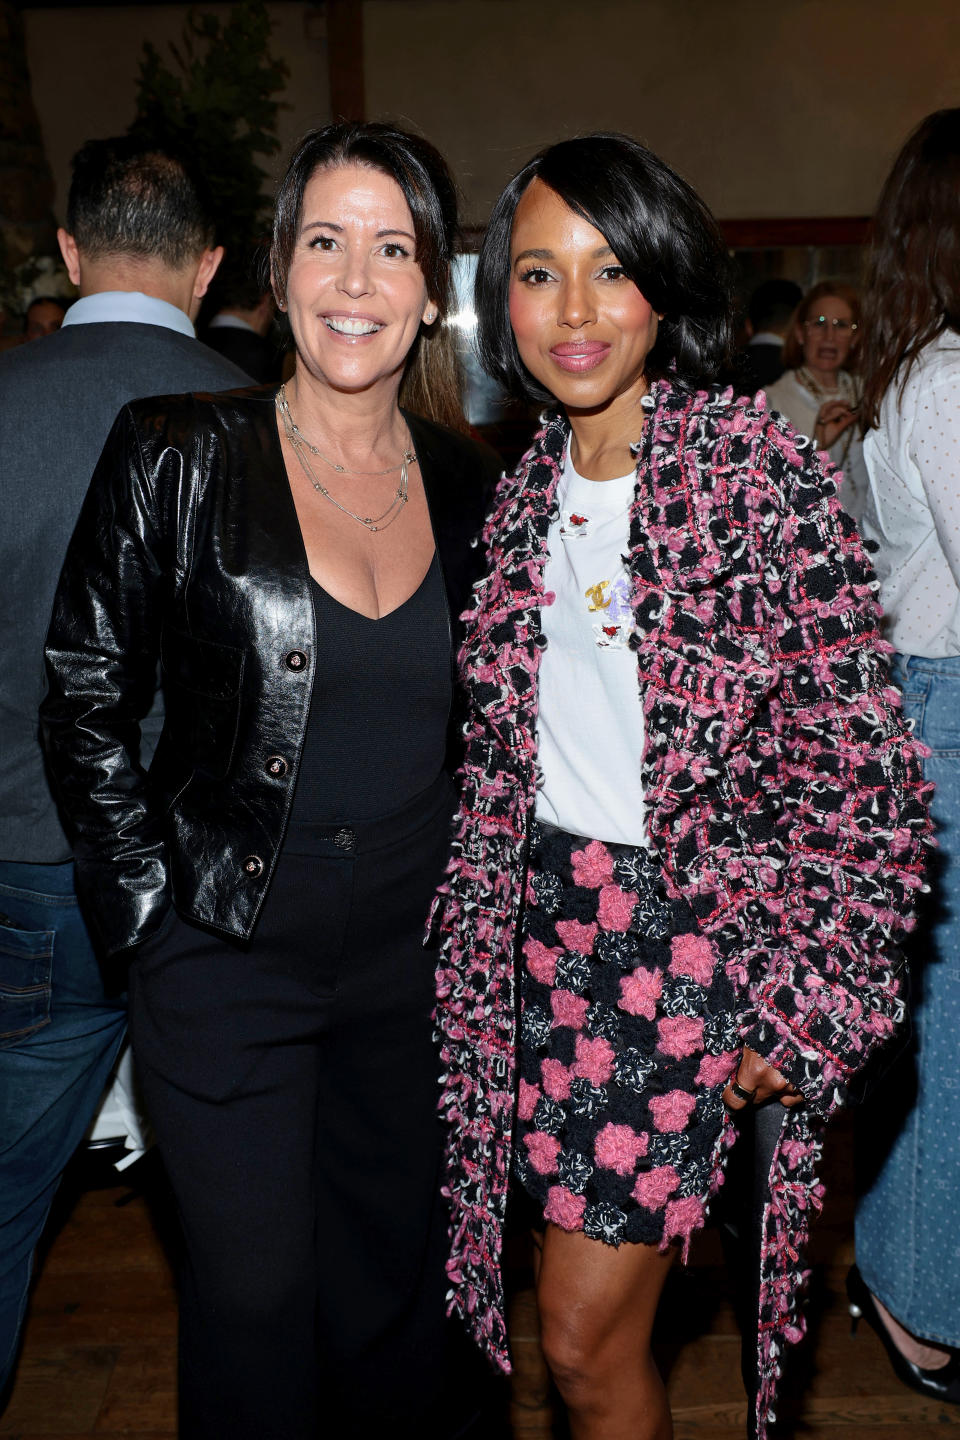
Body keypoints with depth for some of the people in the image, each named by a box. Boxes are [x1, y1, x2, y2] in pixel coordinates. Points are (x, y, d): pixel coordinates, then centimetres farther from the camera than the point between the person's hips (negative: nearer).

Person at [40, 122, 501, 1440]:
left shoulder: (465, 485, 3)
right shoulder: (178, 458, -9)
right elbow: (84, 703, -5)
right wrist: (153, 907, -9)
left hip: (413, 960, 4)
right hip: (228, 957, -3)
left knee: (397, 1277, 20)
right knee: (254, 1295, 10)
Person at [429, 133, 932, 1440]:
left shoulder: (766, 477, -10)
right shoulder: (522, 500, 7)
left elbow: (853, 753, -10)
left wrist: (803, 1005, -13)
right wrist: (480, 938, 11)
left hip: (698, 931, -5)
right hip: (552, 927, 5)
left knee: (586, 1329, 1)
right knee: (595, 1317, 15)